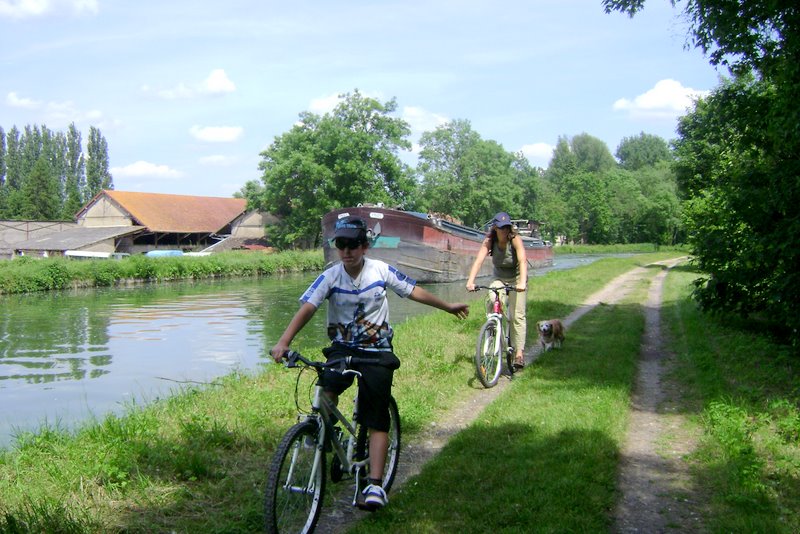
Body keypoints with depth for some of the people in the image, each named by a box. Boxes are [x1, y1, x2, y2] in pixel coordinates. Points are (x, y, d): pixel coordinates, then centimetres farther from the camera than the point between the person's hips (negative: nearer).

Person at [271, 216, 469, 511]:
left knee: (377, 420, -6)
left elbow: (414, 291, 8)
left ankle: (375, 485, -4)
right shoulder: (330, 276, -10)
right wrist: (283, 342, -37)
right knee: (326, 390, -28)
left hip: (377, 352, 0)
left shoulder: (381, 270, -6)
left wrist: (448, 307, 18)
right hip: (342, 348, 0)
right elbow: (307, 308, -22)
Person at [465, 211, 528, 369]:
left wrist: (522, 282, -53)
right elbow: (479, 260, -28)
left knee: (517, 315, -11)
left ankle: (519, 352, -9)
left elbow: (523, 260, -37)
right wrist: (470, 281, -43)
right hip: (498, 279, 2)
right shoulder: (489, 241, -17)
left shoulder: (515, 239, -24)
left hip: (516, 279, -2)